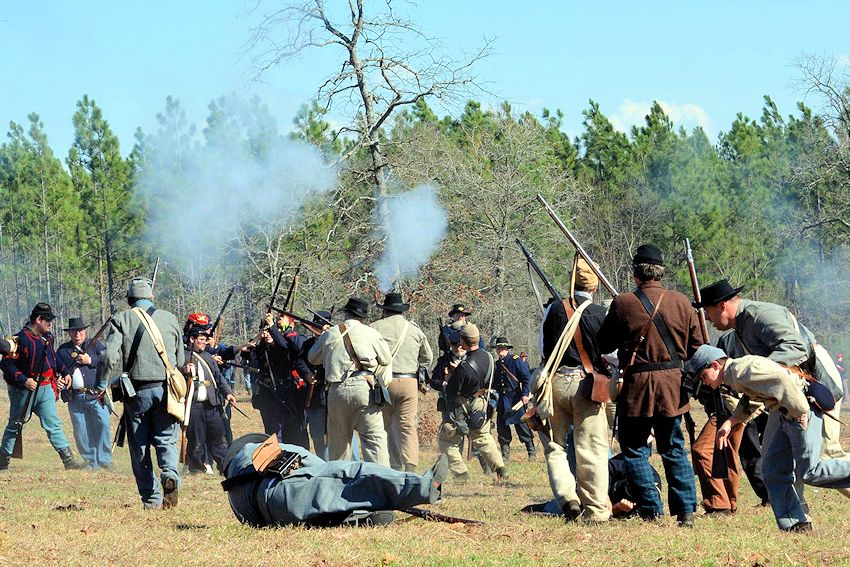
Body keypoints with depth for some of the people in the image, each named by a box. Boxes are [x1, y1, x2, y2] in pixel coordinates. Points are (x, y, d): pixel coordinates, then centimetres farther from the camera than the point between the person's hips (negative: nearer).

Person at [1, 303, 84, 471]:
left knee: (53, 424, 1)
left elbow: (53, 357, 25)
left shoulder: (47, 337, 8)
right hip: (24, 391, -6)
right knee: (15, 426, 7)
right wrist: (23, 380, -25)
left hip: (46, 389, 6)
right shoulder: (21, 339, -16)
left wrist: (64, 372, 16)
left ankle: (68, 460, -3)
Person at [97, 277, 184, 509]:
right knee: (166, 440, 10)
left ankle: (152, 499, 4)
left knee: (140, 447, 7)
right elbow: (181, 361, 13)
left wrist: (102, 386, -1)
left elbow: (111, 357, -10)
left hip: (137, 391, -1)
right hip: (166, 388, 2)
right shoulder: (169, 319, 9)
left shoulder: (122, 319, 1)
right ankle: (170, 473, -20)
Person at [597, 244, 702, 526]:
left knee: (634, 448, 8)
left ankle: (651, 510, 1)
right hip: (672, 385, 4)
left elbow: (603, 344, 0)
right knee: (674, 449, 14)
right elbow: (696, 346, 6)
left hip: (638, 385, -4)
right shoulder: (680, 302, 0)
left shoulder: (623, 304, -10)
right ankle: (686, 510, 9)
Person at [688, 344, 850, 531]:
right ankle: (795, 524, 8)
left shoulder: (740, 369, -17)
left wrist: (799, 411, -24)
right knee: (773, 470, 9)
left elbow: (781, 380, -26)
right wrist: (729, 423, 17)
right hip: (786, 417, 11)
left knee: (809, 473, -12)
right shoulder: (733, 378, 16)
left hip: (803, 411, -11)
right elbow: (751, 402, 30)